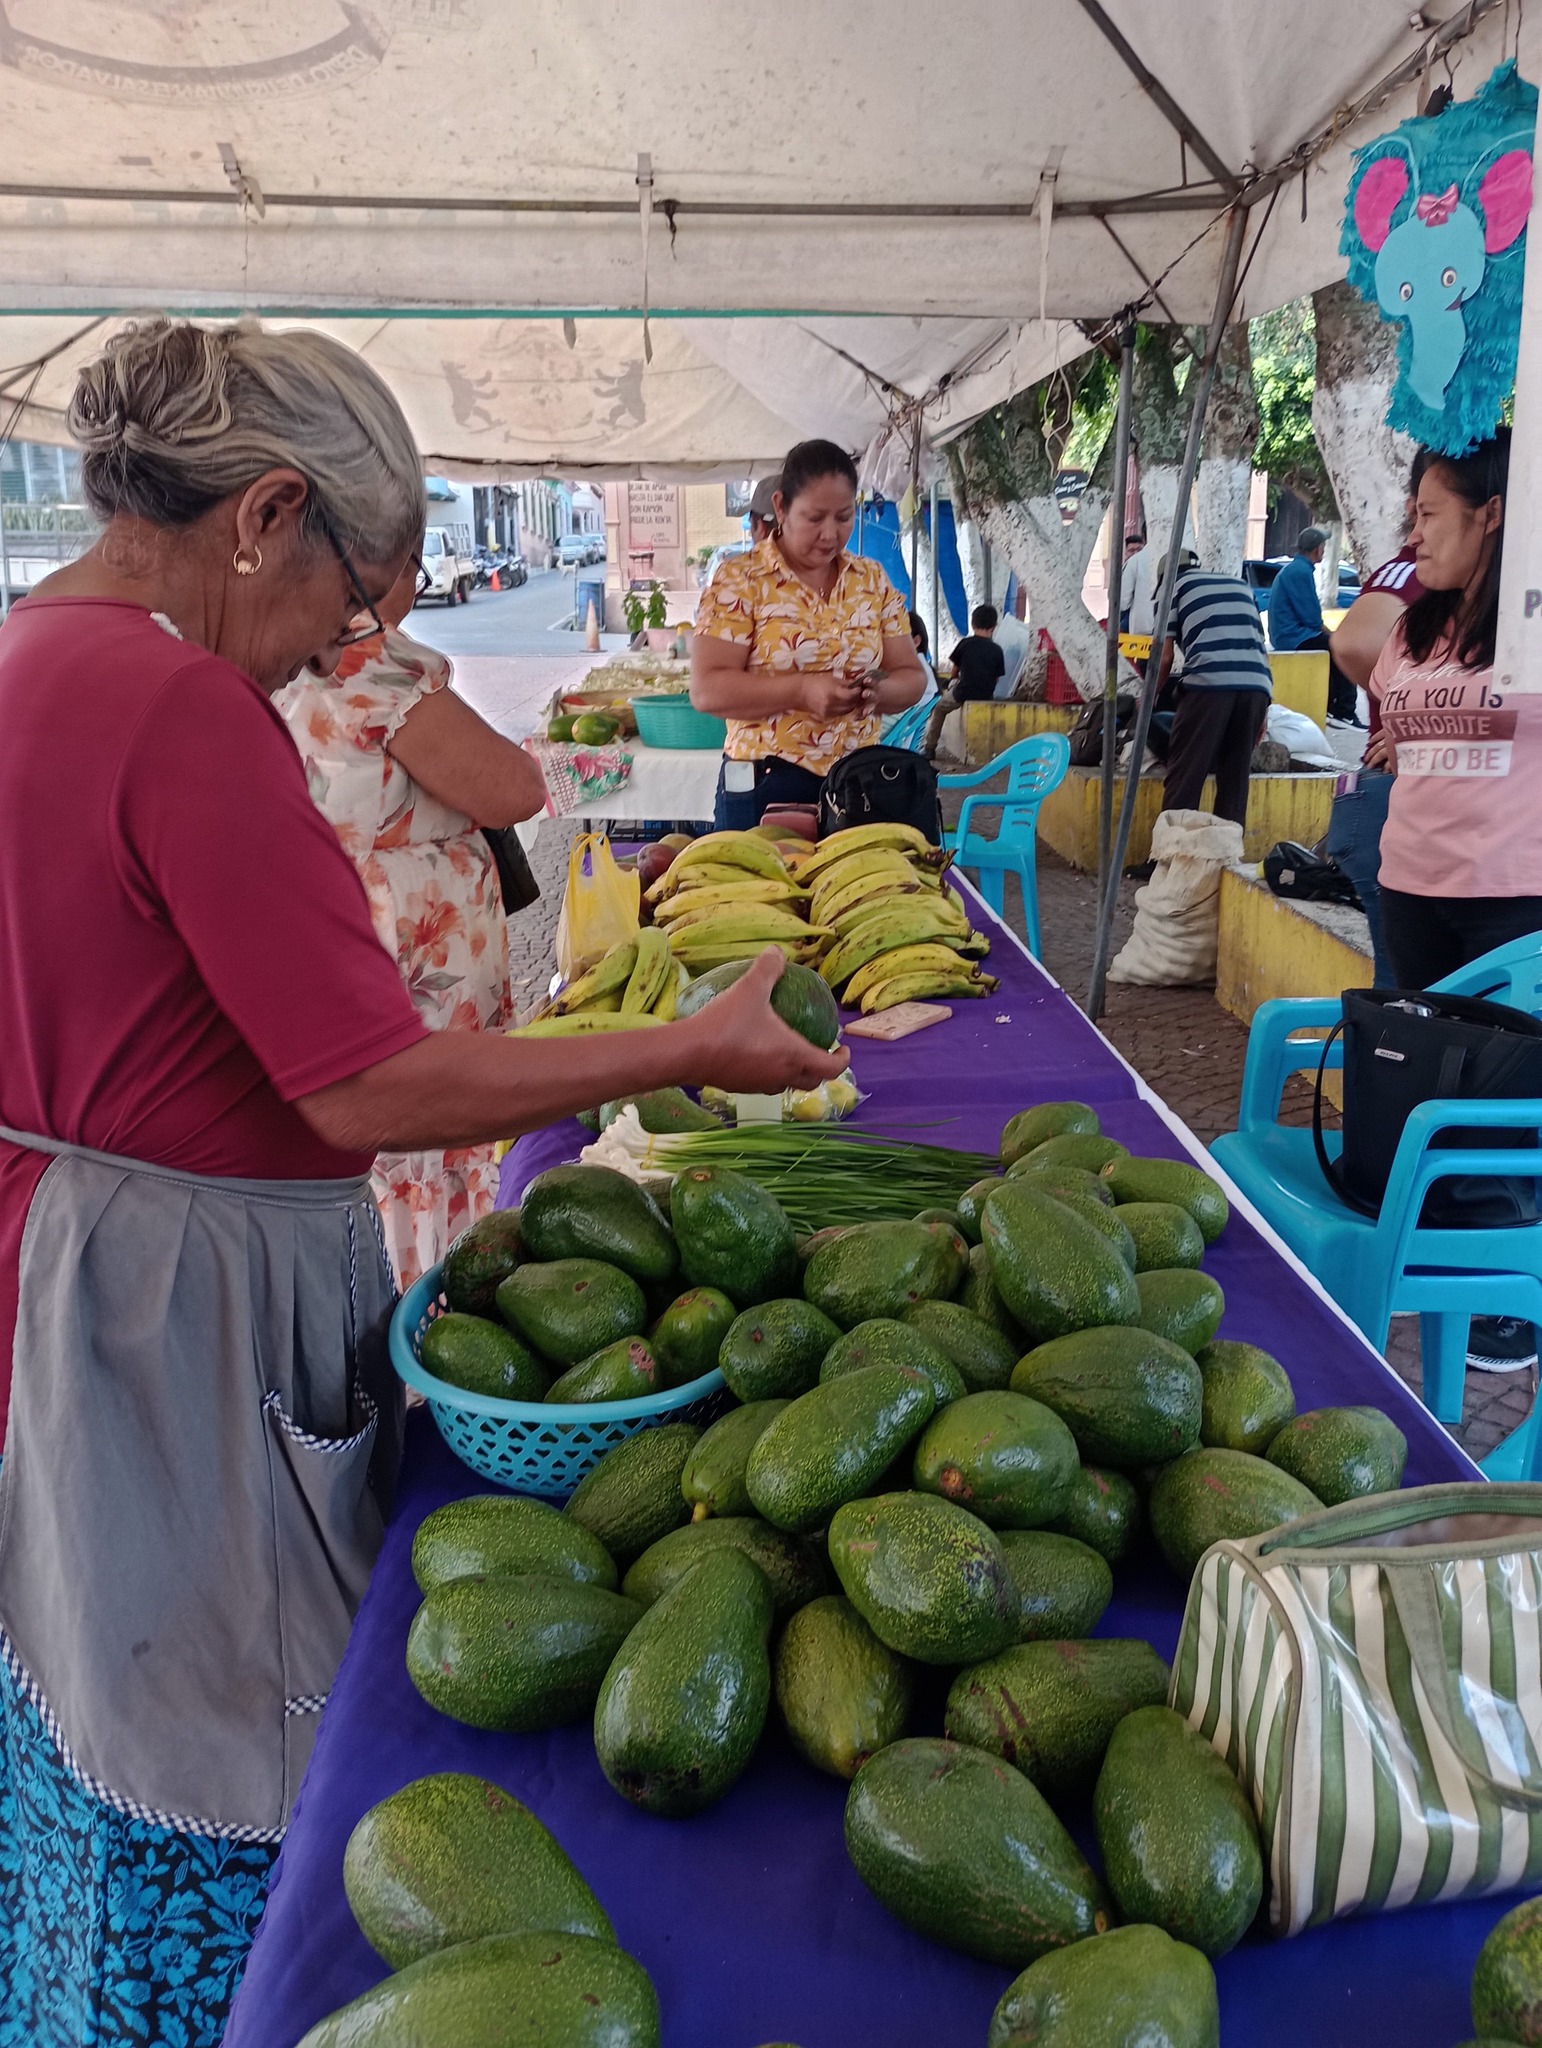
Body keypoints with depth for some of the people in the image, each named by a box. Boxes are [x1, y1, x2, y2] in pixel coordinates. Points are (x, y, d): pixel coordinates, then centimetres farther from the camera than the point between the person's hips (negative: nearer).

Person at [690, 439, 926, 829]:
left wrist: (879, 691, -14)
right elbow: (707, 688, -13)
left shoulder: (873, 579, 8)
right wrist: (802, 690, -24)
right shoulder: (739, 579, -5)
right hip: (765, 786, -4)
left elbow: (911, 676, 9)